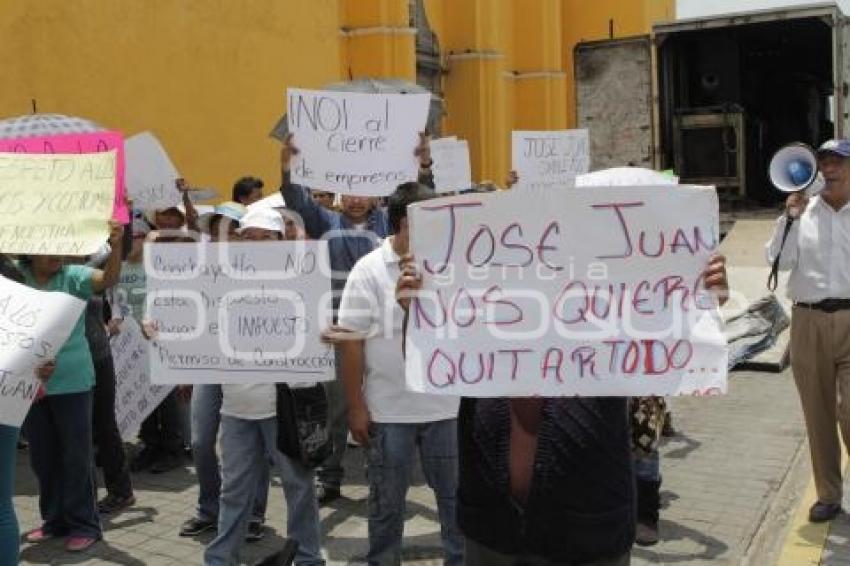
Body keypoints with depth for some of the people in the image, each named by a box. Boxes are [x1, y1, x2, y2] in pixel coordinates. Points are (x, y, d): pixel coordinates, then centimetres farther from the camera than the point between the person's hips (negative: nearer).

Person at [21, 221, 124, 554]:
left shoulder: (73, 276, -7)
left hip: (71, 381, -3)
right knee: (42, 456, 15)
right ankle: (55, 520, 30)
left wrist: (116, 246, -41)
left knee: (75, 455, 4)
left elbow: (108, 279, -24)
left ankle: (84, 524, 15)